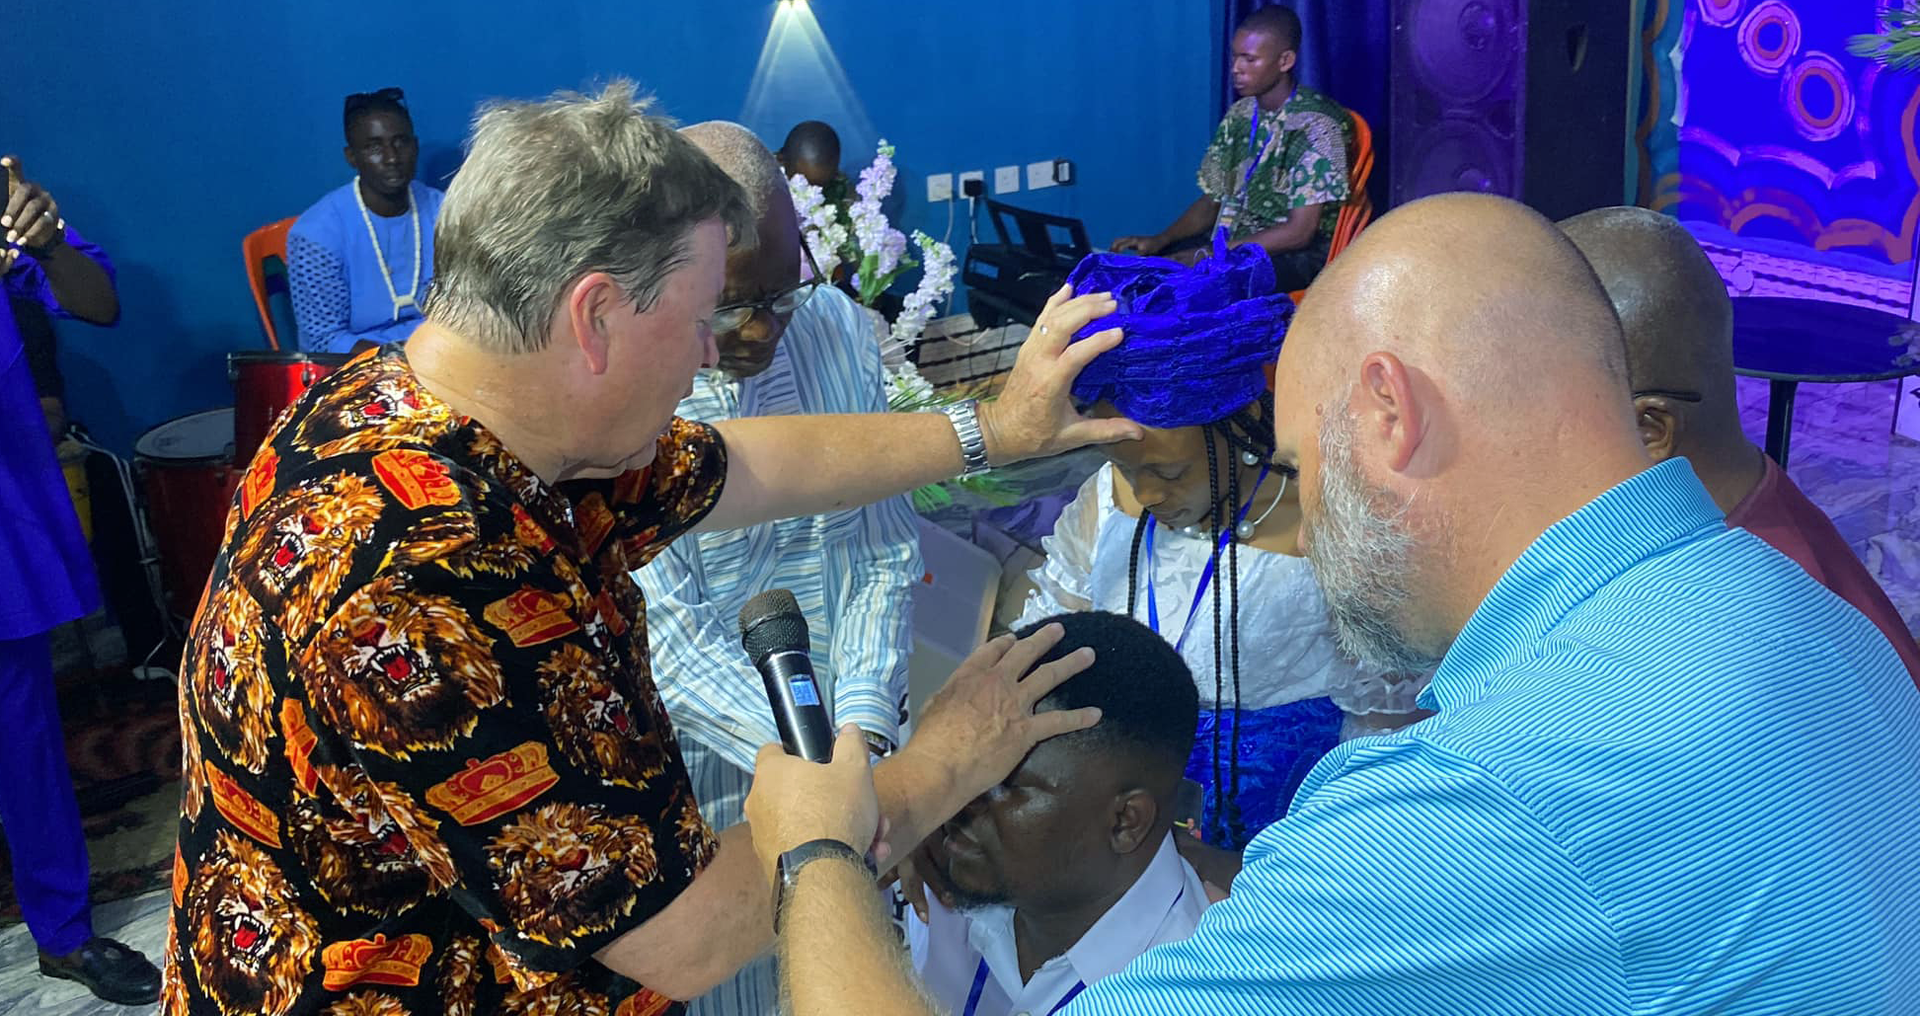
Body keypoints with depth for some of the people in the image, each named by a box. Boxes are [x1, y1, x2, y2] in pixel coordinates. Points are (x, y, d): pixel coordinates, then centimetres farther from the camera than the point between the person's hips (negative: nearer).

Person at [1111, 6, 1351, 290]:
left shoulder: (1315, 125, -15)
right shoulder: (1239, 116, 7)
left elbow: (1299, 232, -19)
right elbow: (1212, 200, 12)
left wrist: (1207, 256, -22)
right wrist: (1160, 240, -8)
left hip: (1299, 253, -7)